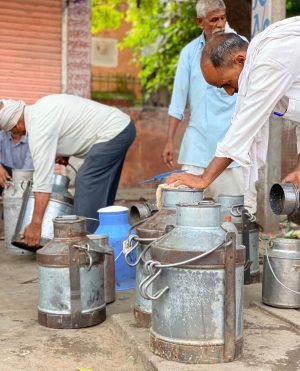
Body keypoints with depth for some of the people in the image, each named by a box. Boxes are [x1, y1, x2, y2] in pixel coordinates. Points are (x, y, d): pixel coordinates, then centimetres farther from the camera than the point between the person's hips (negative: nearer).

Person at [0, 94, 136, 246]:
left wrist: (35, 225, -20)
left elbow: (42, 179, -22)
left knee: (86, 184, -11)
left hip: (113, 133, -11)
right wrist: (64, 151, 14)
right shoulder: (40, 106, 10)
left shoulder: (38, 128, -18)